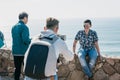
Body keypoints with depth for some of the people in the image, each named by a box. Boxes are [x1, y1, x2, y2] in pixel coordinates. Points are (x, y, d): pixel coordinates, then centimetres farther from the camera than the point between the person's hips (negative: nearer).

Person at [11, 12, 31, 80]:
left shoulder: (14, 27, 10)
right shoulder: (24, 27, -13)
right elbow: (25, 39, -23)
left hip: (15, 51, 7)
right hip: (23, 51, -7)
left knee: (17, 68, 12)